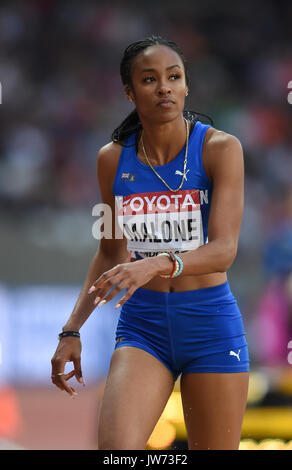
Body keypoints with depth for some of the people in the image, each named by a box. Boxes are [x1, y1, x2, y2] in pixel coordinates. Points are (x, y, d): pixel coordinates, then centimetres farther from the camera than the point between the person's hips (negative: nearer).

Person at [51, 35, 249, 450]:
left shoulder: (221, 148, -8)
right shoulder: (113, 159, 3)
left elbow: (224, 250, -18)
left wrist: (156, 265, -35)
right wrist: (72, 330, 9)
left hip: (210, 324, -2)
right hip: (142, 325, 2)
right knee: (114, 446, -22)